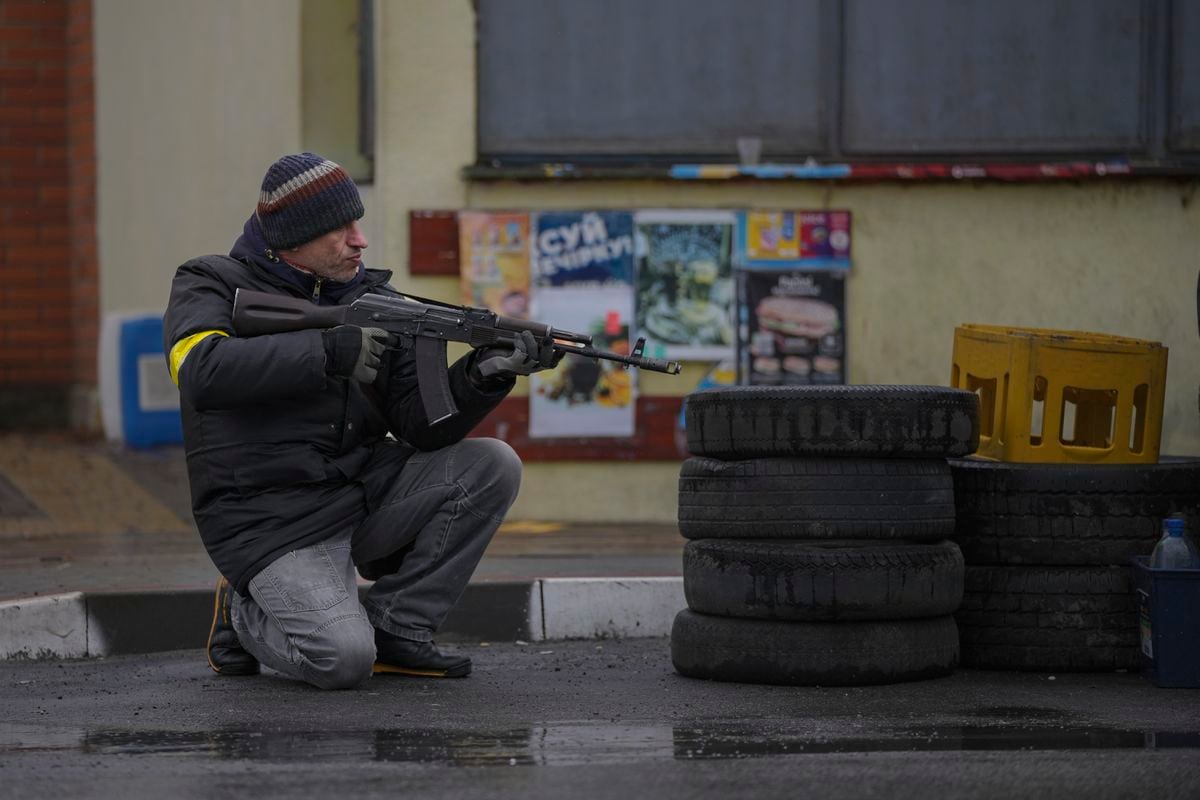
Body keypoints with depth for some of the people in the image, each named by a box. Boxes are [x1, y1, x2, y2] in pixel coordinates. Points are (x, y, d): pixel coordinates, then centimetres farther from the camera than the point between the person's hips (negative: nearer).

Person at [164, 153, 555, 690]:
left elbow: (421, 424, 2)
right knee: (344, 660, -27)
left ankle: (393, 630, -2)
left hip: (363, 491, 6)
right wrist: (332, 351, -28)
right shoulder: (212, 285, -3)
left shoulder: (373, 301, 8)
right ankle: (243, 615, 7)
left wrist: (482, 374, -18)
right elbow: (201, 369, -26)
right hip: (272, 520, -6)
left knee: (492, 467, -11)